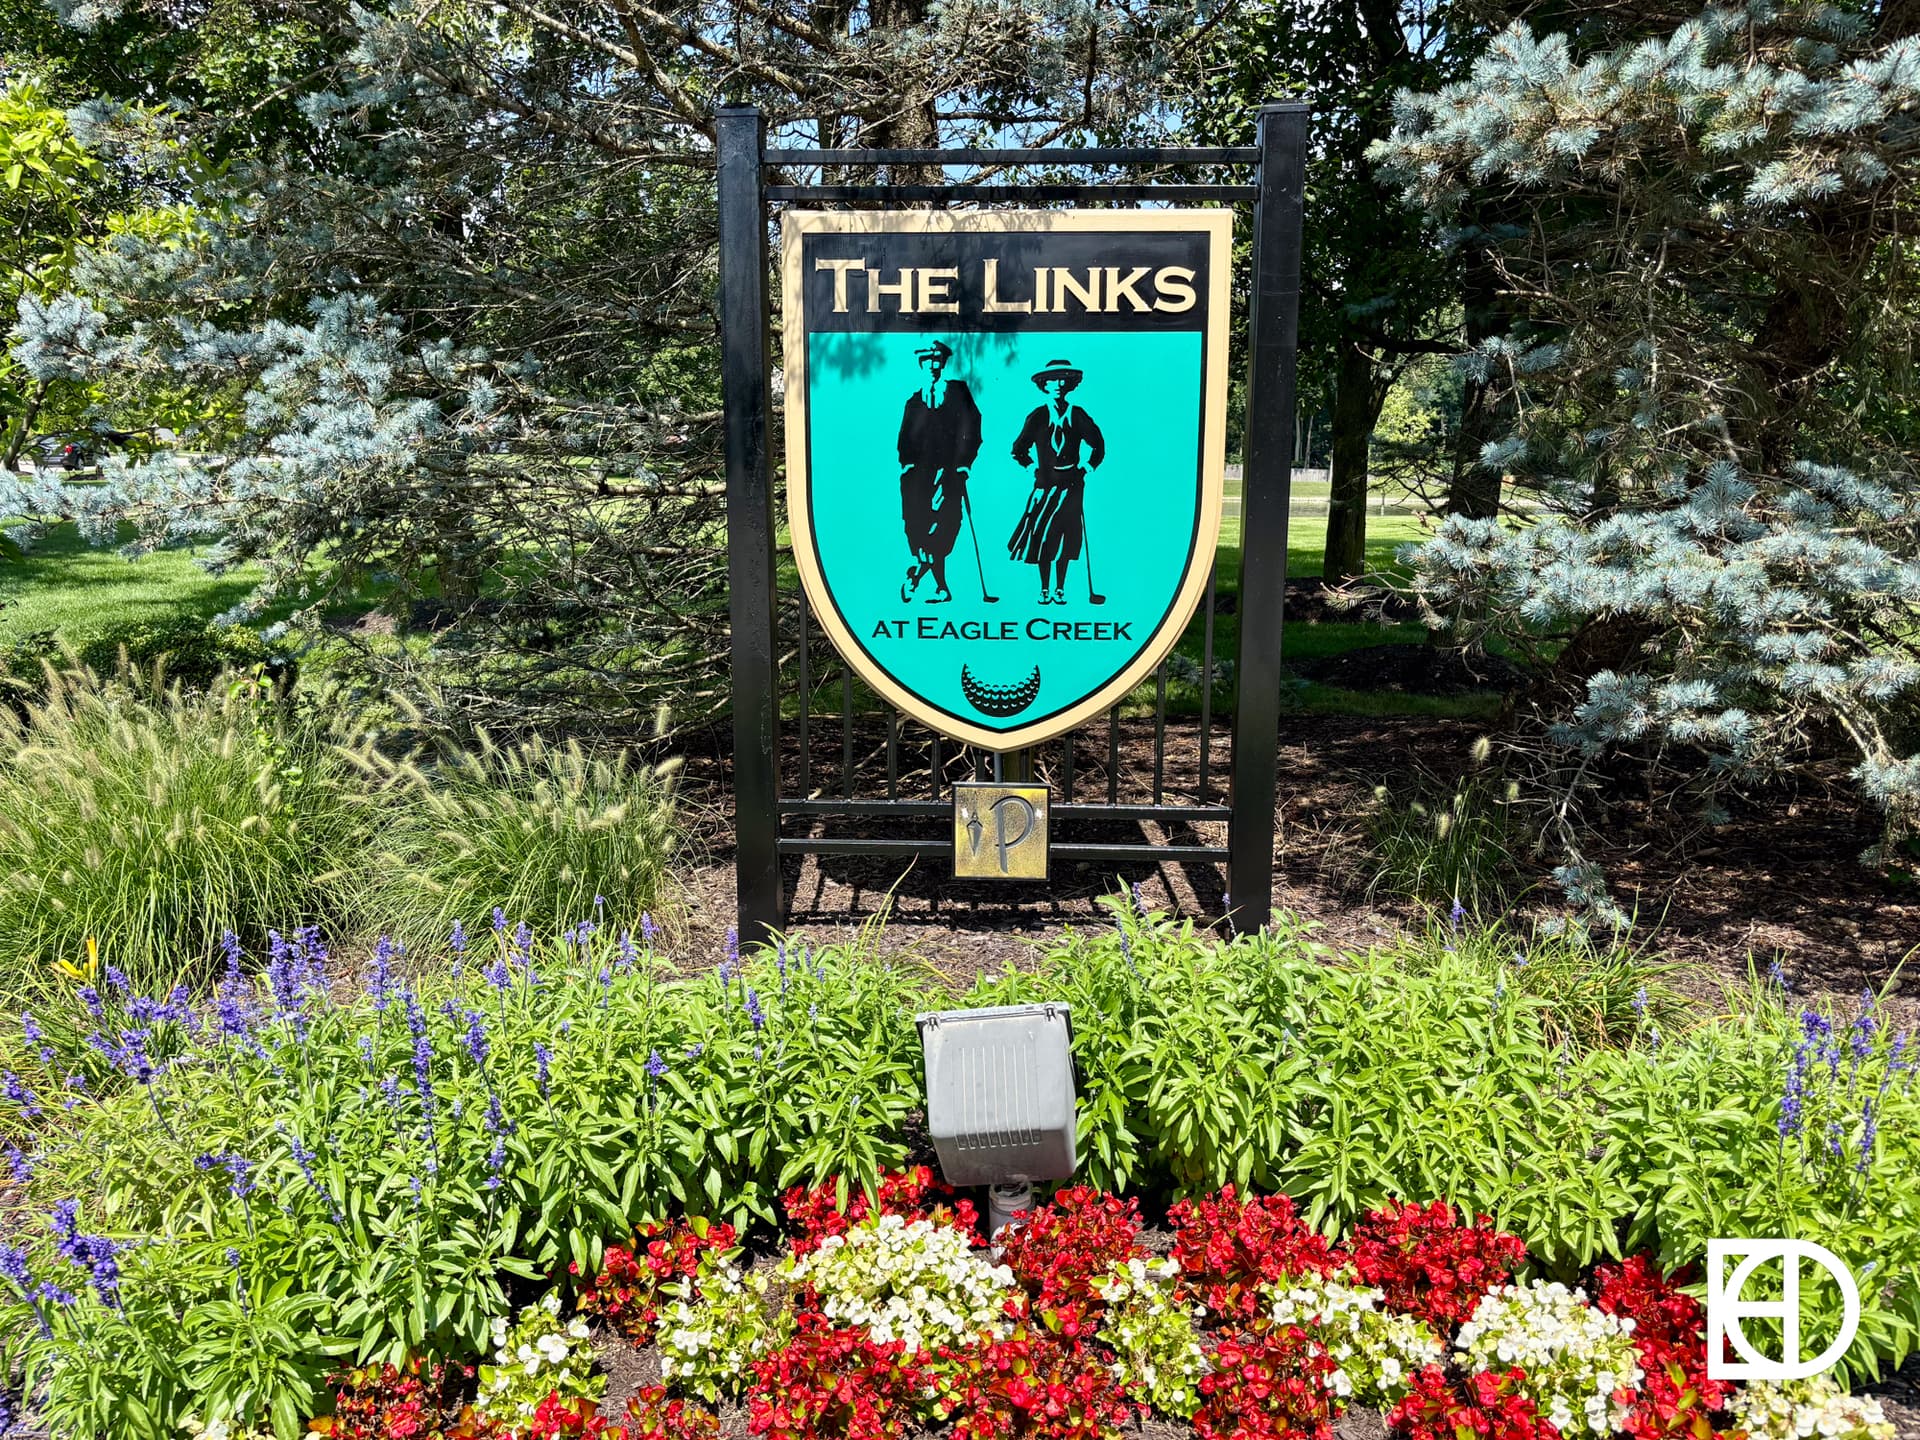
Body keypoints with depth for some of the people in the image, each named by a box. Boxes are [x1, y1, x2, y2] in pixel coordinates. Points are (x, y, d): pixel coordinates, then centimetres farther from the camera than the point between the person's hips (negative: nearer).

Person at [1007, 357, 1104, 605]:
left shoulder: (1077, 415, 5)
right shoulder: (1037, 417, 4)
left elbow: (1097, 445, 14)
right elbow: (1019, 450, 11)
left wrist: (1086, 468, 7)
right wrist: (1034, 467, 4)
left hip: (1071, 485, 1)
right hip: (1045, 484, 0)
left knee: (1066, 537, 0)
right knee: (1042, 535, -6)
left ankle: (1060, 589, 7)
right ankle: (1044, 590, 4)